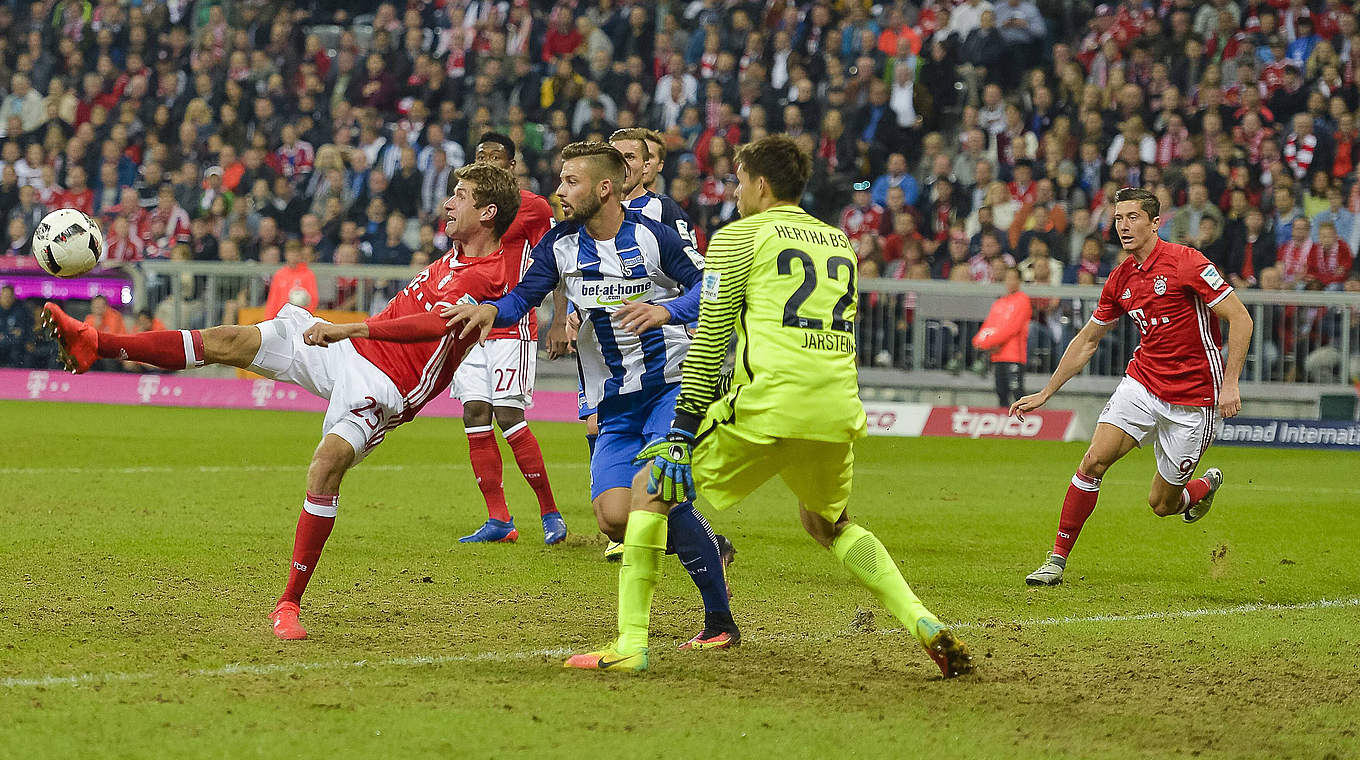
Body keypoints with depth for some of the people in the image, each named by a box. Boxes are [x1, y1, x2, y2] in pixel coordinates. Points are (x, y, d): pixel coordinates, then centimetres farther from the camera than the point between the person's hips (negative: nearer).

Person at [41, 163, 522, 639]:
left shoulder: (487, 278, -15)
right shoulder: (457, 253, 15)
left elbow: (430, 323, -30)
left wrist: (349, 328, -33)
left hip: (383, 385, -8)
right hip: (346, 350, 8)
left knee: (327, 464, -30)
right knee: (229, 341, -4)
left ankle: (289, 604, -21)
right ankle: (96, 345, -1)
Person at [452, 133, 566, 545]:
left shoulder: (532, 207, -1)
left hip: (513, 326, -6)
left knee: (508, 415, -14)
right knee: (476, 416, -2)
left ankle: (550, 513, -4)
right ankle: (498, 520, 1)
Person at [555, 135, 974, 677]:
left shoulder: (739, 237, 5)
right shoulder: (840, 243, 23)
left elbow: (709, 342, -1)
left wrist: (683, 429, -3)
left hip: (767, 406, -6)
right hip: (839, 410, 6)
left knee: (651, 486, 10)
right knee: (827, 523, 31)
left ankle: (630, 643, 0)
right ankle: (924, 624, 11)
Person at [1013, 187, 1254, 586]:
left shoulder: (1186, 263, -15)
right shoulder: (1120, 279, 4)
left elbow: (1240, 319, -14)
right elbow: (1087, 340, 17)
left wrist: (1230, 383, -21)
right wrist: (1046, 392, 17)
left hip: (1193, 398, -5)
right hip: (1143, 382, 5)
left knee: (1162, 505, 2)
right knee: (1094, 460, -15)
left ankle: (1206, 486, 38)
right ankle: (1057, 560, -6)